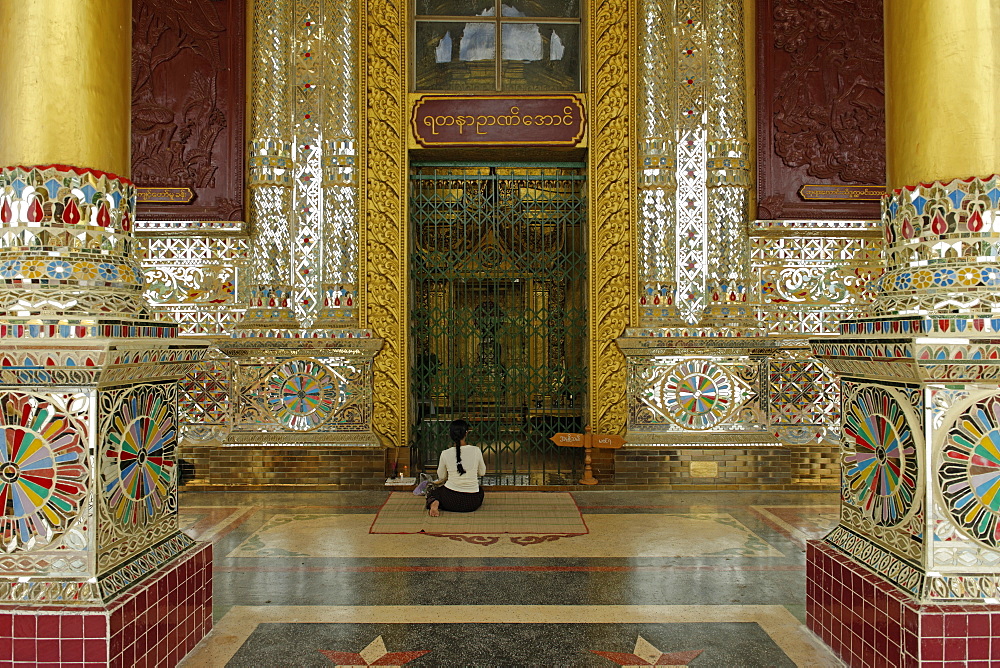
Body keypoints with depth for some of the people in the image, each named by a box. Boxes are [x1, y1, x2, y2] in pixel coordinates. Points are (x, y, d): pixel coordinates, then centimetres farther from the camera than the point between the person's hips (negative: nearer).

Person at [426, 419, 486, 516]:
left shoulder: (445, 454, -10)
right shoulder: (476, 451, -10)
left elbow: (441, 477, 6)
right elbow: (482, 473, 6)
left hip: (451, 501, -2)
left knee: (433, 492, 30)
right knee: (480, 490, 38)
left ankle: (434, 503, -2)